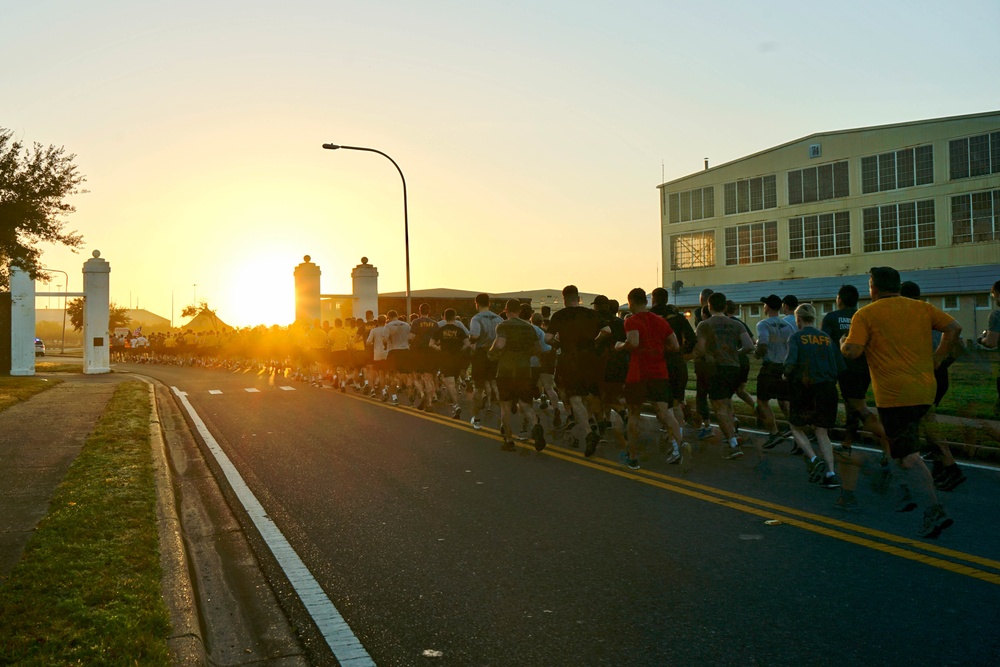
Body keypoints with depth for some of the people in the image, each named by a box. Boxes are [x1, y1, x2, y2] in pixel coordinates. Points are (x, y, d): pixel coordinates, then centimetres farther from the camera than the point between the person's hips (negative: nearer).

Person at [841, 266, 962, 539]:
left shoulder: (865, 314, -5)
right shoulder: (921, 308, 10)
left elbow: (852, 352, -13)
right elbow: (954, 327, 5)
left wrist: (842, 343, 9)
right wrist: (937, 357, 13)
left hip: (894, 394, -6)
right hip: (925, 391, 6)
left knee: (907, 456, -4)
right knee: (903, 442, 27)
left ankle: (935, 511, -13)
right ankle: (907, 493, 26)